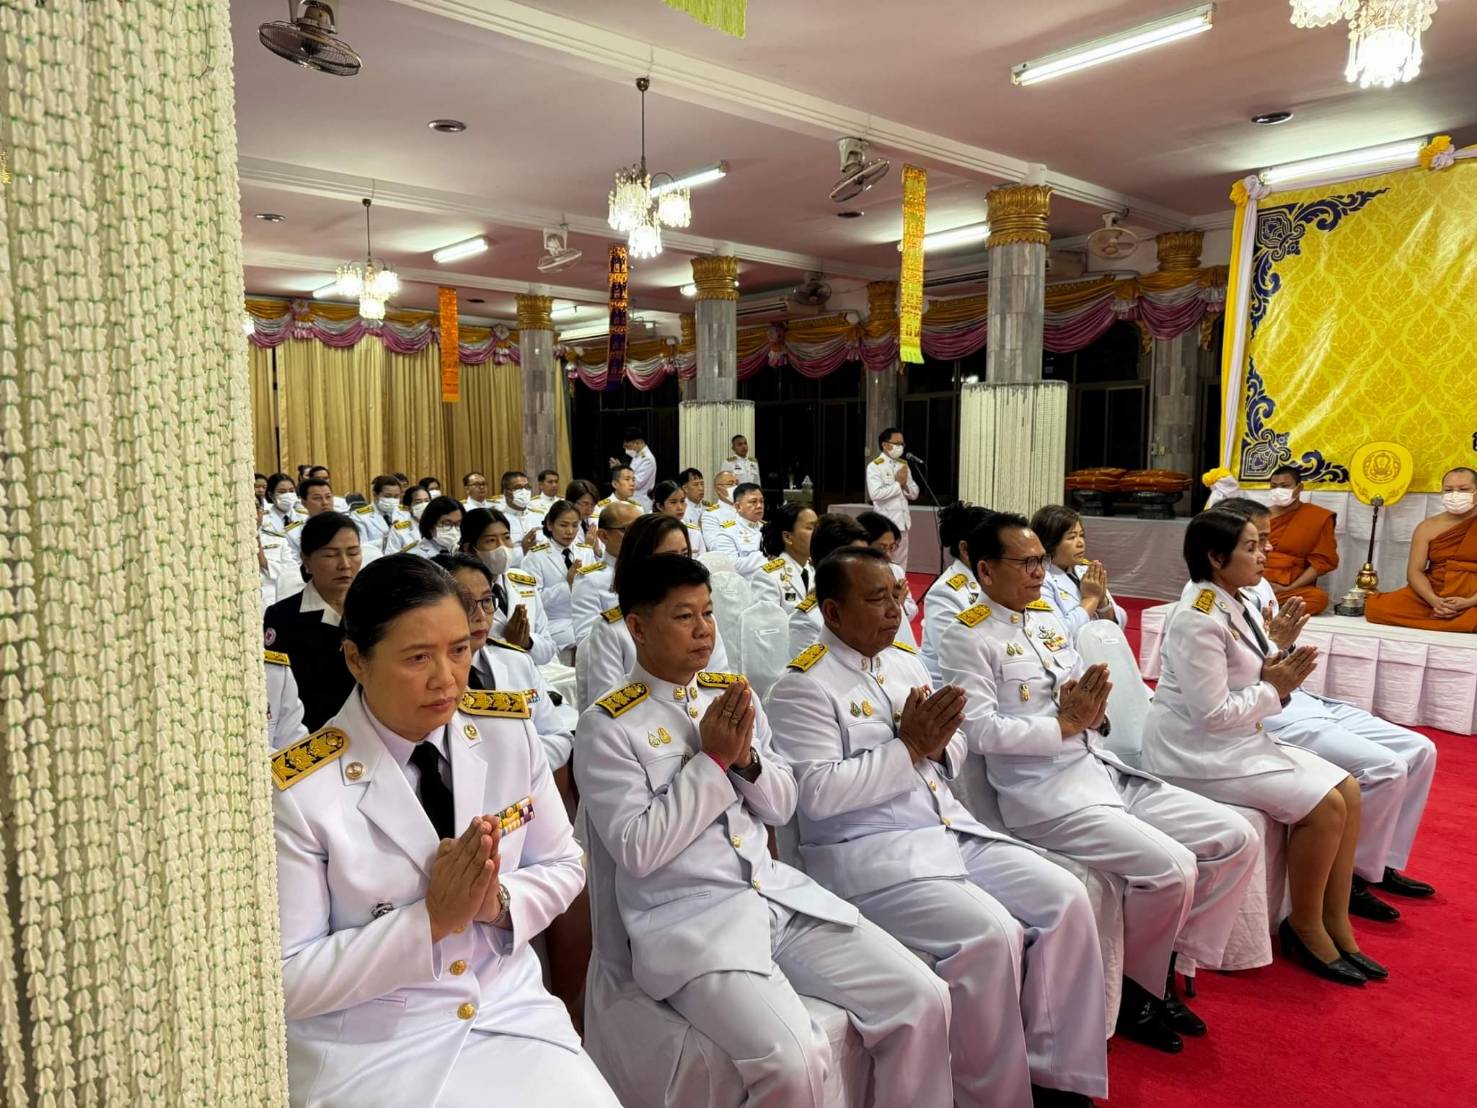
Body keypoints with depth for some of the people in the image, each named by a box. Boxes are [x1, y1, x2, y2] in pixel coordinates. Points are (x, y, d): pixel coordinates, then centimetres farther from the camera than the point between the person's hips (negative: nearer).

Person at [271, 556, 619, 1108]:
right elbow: (289, 980, -11)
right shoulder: (299, 790, -17)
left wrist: (499, 901, -15)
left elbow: (563, 865, 4)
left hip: (510, 1008, 3)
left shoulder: (509, 729, -6)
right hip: (368, 1044, -2)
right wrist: (430, 918, -21)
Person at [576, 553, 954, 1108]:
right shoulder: (606, 727, -7)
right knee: (791, 1062, -28)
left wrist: (746, 759, -8)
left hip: (779, 891, 6)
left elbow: (783, 806, 13)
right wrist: (712, 760, -14)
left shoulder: (735, 694, 10)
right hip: (686, 919, -5)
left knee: (923, 999, -7)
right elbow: (637, 850, -13)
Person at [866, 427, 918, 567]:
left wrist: (905, 484, -7)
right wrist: (898, 483, -11)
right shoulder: (874, 466, -7)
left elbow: (914, 494, 13)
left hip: (902, 522, 7)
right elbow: (875, 493, -21)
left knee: (900, 565, 11)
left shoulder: (904, 465, 13)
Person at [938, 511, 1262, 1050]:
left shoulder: (1051, 618, 16)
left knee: (1239, 840, 0)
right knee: (1171, 869, -23)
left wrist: (1094, 710, -5)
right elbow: (982, 730, -16)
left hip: (1107, 770, 8)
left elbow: (1088, 706, 18)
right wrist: (1065, 723, -15)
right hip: (1045, 792, -8)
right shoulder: (967, 637, -7)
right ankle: (1134, 985, 7)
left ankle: (1168, 967, 14)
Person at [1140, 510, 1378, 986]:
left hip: (1240, 740, 10)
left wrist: (1282, 672, -6)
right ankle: (1304, 928, 5)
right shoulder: (1198, 620, -21)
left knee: (1348, 790, 2)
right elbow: (1212, 713, -23)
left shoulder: (1233, 607, 8)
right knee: (1324, 804, -16)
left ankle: (1336, 926, 10)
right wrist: (1274, 689, -11)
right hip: (1198, 752, -10)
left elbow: (1246, 684, 14)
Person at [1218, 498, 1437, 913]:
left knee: (1419, 750, 7)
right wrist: (1276, 645, -28)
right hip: (1269, 718, -10)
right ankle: (1354, 877, 1)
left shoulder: (1259, 586, 10)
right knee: (1386, 768, -20)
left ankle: (1383, 863, 17)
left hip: (1302, 701, 10)